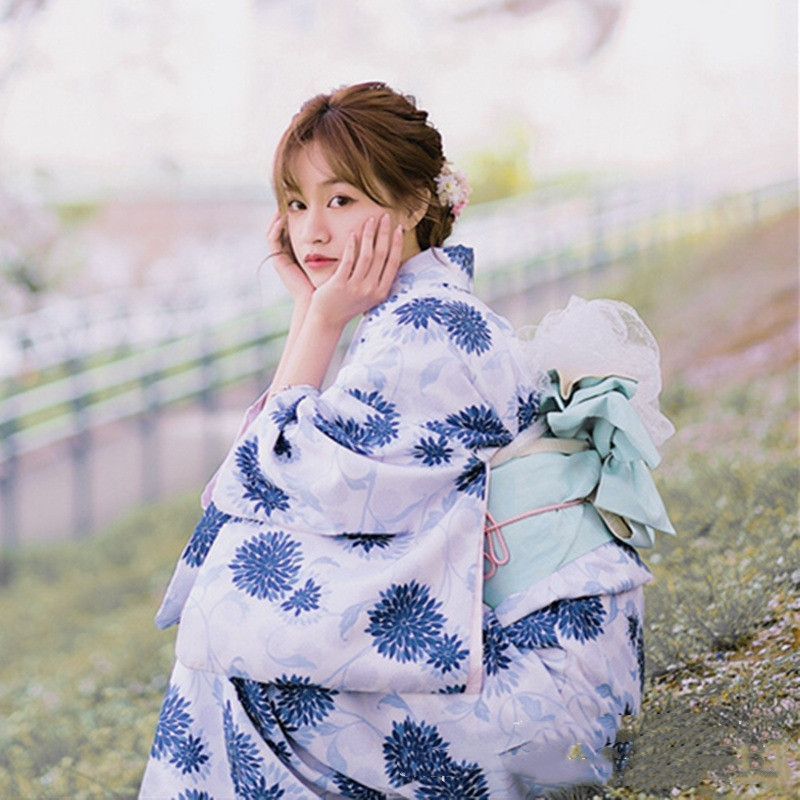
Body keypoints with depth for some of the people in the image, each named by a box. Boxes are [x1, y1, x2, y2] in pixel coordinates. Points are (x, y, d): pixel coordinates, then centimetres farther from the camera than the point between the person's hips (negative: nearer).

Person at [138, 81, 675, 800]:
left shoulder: (428, 333, -20)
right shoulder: (424, 310, 11)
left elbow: (274, 482, -14)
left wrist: (320, 318, -11)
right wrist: (312, 308, 6)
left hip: (542, 676, -10)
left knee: (240, 663, -11)